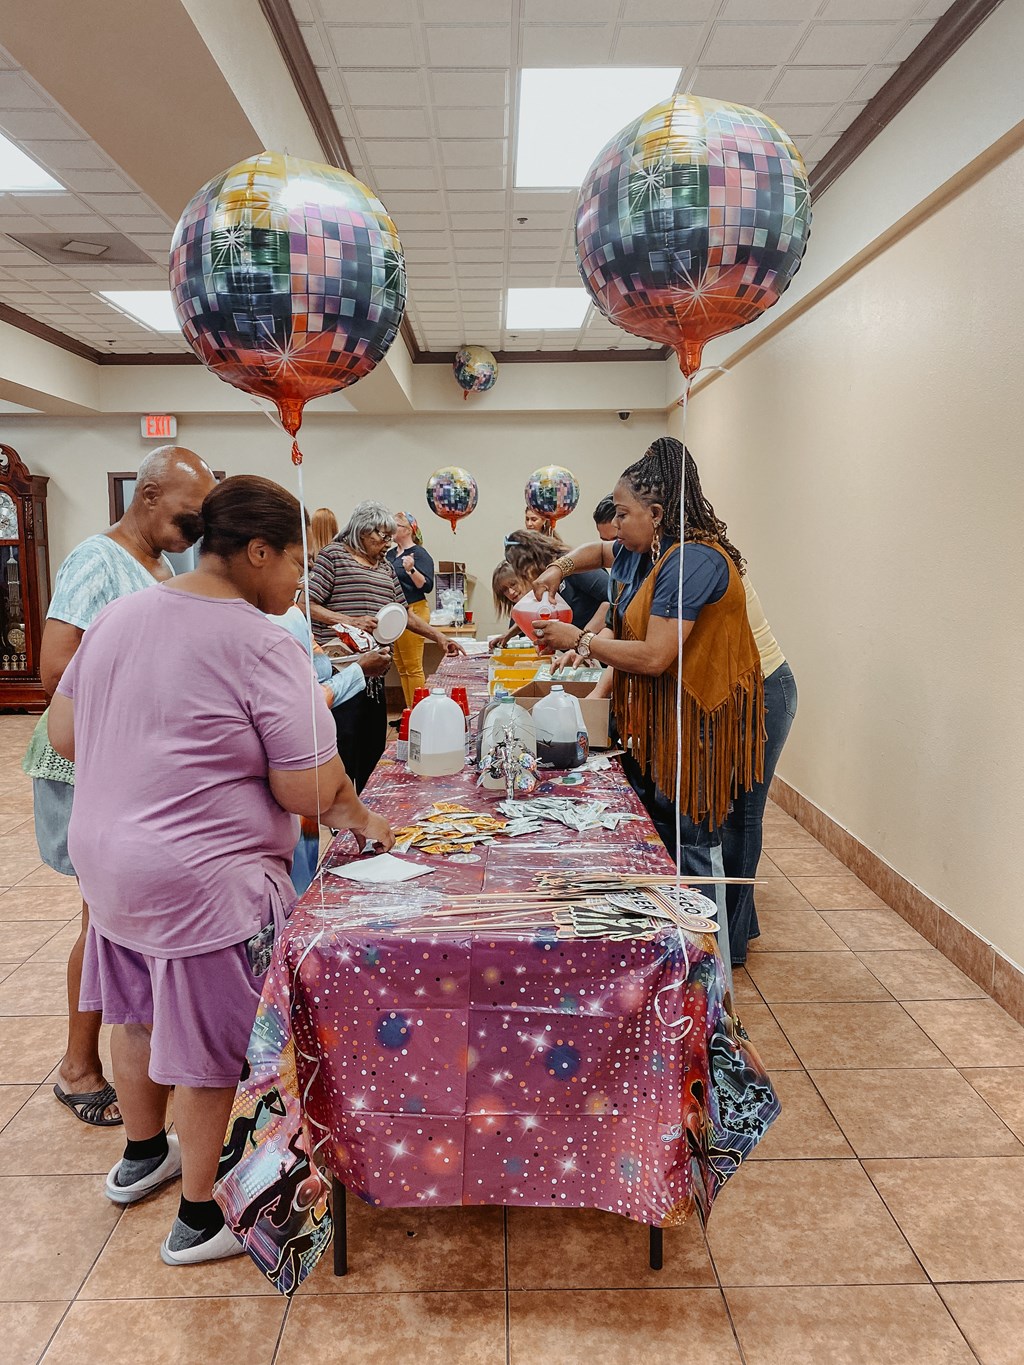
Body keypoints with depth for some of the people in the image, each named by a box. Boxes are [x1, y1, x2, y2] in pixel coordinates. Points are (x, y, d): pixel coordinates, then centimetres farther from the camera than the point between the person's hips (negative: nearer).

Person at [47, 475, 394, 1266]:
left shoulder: (117, 618, 2)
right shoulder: (263, 648, -21)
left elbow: (62, 736, 10)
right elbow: (310, 794, -21)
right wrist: (356, 815, -1)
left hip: (106, 863, 8)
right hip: (204, 882, -8)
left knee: (140, 1014, 26)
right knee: (209, 1047, 9)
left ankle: (142, 1155, 48)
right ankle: (200, 1218, 28)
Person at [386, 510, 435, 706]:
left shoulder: (419, 554, -9)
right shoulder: (391, 553, 14)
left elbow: (427, 586, -18)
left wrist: (411, 569, -30)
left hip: (412, 613, -9)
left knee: (413, 668, -7)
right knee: (401, 668, 12)